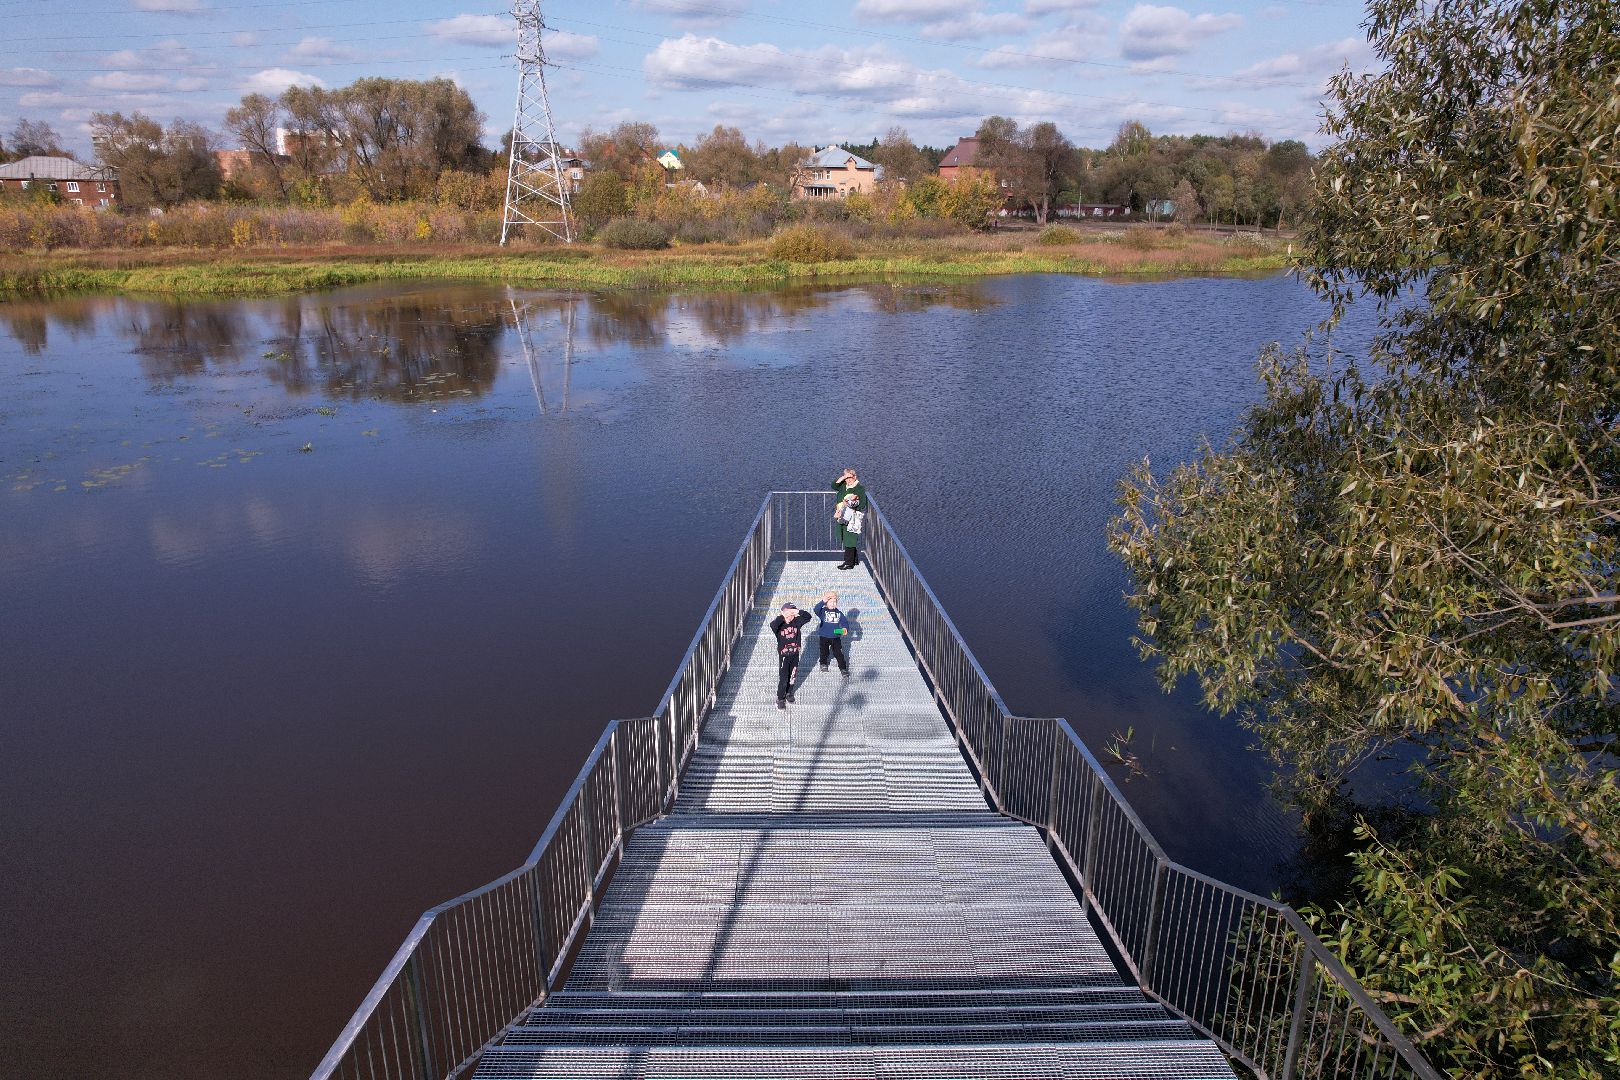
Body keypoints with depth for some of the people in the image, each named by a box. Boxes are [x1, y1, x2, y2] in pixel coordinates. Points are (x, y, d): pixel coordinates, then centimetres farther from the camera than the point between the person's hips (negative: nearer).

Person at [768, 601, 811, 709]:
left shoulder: (796, 622, -6)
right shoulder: (779, 624, -18)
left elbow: (808, 616, -14)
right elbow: (772, 625, -40)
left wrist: (798, 612, -28)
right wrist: (783, 616, -40)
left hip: (795, 654, 4)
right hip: (783, 655, -4)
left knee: (792, 676, 19)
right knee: (783, 678, 0)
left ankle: (789, 693, 41)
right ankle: (780, 699, 15)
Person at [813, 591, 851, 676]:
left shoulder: (839, 613, 3)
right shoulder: (823, 611, -6)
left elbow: (844, 622, 2)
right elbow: (816, 609, -25)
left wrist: (845, 628, -20)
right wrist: (823, 601, -37)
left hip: (836, 637, 1)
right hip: (824, 636, -1)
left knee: (838, 653, -2)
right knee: (824, 652, 13)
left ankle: (843, 668, 3)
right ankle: (823, 664, 39)